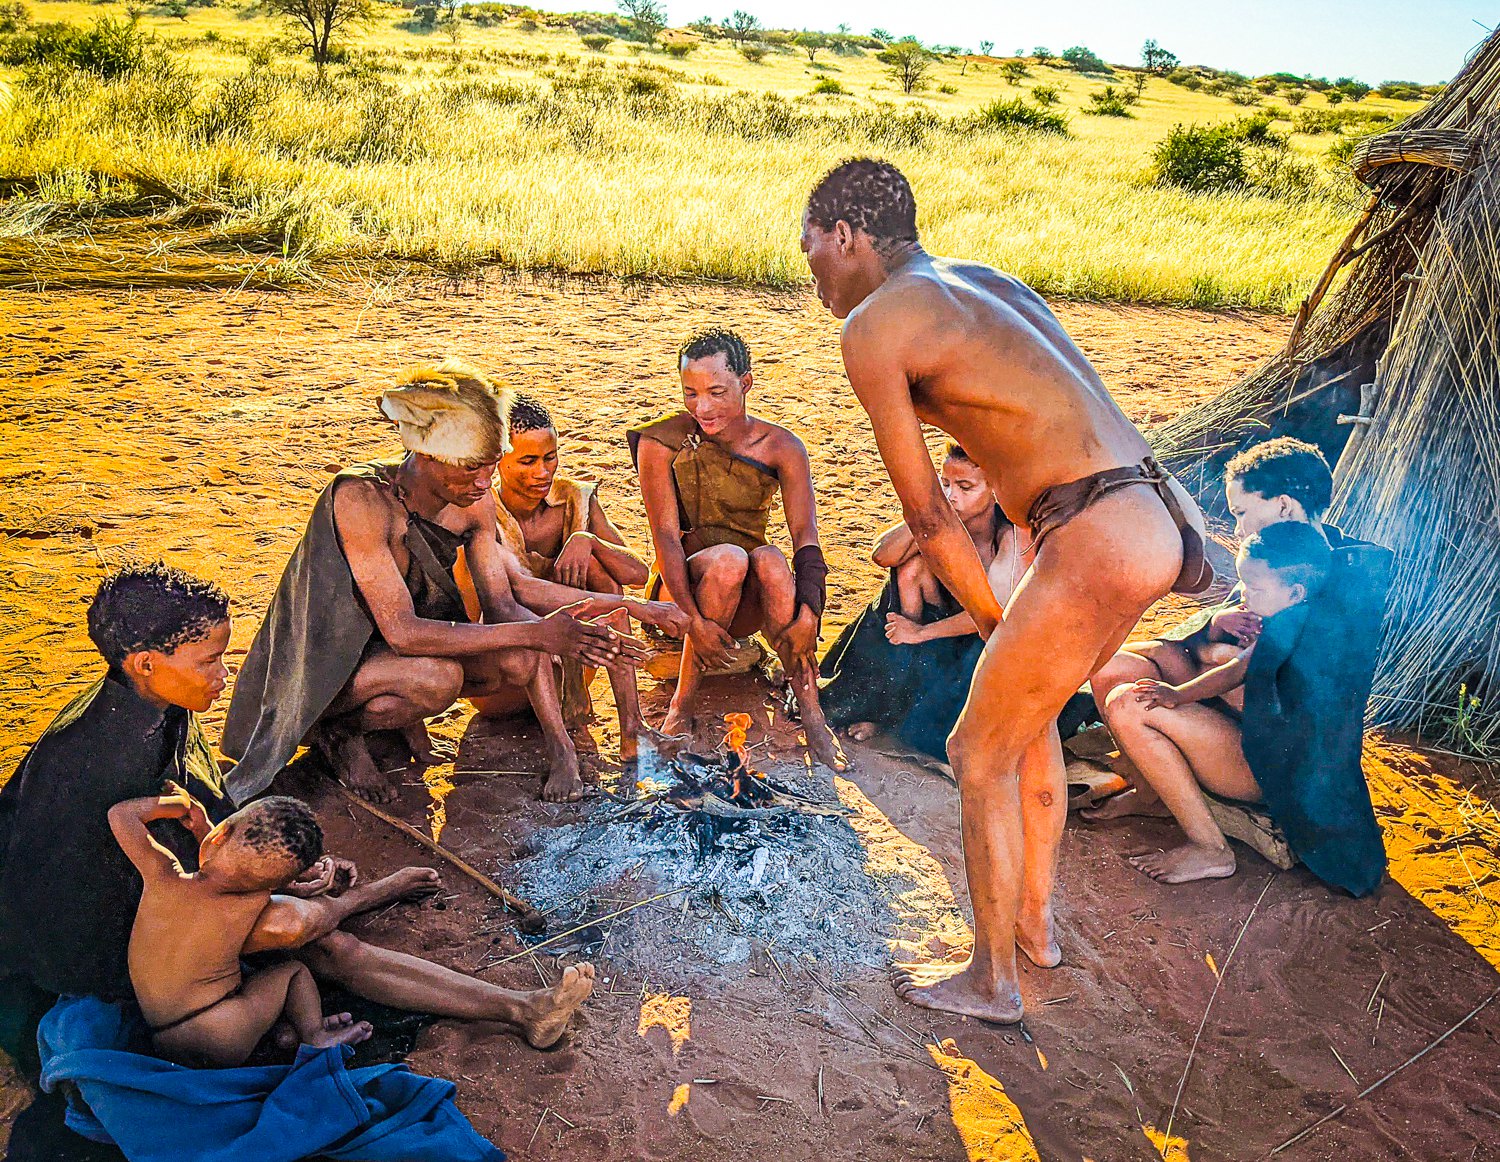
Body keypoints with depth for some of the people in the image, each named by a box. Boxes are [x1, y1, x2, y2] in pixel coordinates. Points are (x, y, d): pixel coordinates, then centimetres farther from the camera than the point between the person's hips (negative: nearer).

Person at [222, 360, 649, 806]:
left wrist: (567, 635, -30)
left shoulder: (474, 500, -11)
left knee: (522, 661, -20)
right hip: (322, 664, -5)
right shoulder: (361, 499, -31)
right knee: (439, 678, -34)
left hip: (397, 649, 5)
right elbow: (402, 632, -35)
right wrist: (534, 634, -38)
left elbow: (501, 606, -8)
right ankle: (337, 728, -5)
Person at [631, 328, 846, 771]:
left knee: (769, 559, -33)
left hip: (749, 602, 2)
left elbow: (805, 537, -15)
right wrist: (694, 620, -29)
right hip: (685, 586, -1)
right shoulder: (661, 443, -8)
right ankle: (682, 706, -26)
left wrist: (809, 613, -32)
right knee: (728, 558, -35)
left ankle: (813, 717, -32)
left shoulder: (781, 448, -4)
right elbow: (666, 537, -16)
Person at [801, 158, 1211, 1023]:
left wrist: (993, 620, 8)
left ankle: (992, 982, 24)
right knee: (1027, 707, 26)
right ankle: (1036, 920, 43)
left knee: (980, 753, 7)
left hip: (1098, 544, -9)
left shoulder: (872, 325, -5)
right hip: (1151, 521, 9)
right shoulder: (990, 280, 21)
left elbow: (927, 510, -3)